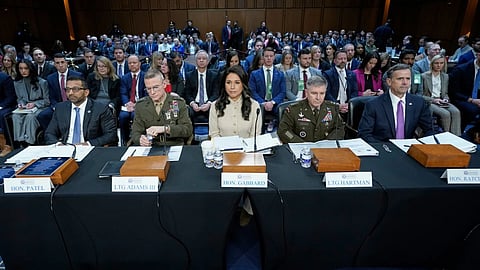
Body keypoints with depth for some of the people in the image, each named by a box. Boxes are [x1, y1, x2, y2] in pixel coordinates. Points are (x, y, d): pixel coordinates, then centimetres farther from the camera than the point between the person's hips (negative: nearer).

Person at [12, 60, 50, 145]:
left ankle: (29, 141, -29)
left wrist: (34, 104, -16)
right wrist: (21, 103, -4)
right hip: (25, 108, 4)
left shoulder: (42, 82, -5)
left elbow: (47, 100, -2)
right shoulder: (17, 83, 8)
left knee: (30, 116, -36)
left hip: (40, 107, -4)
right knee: (15, 116, -29)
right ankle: (20, 141, -27)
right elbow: (19, 98, 19)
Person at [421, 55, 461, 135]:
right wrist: (433, 100, -15)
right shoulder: (424, 76, -1)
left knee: (456, 112, -27)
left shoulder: (445, 76, 16)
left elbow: (445, 93, 22)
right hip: (429, 102, -5)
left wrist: (445, 99, -1)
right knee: (445, 114, -32)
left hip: (441, 101, 5)